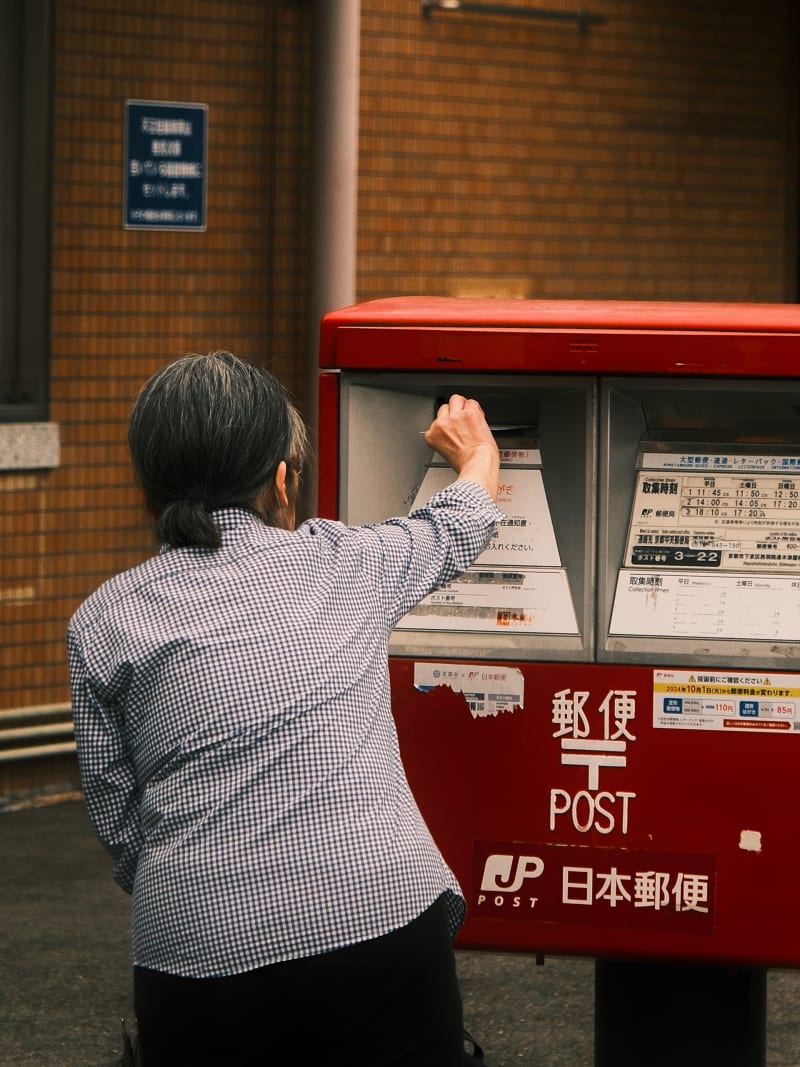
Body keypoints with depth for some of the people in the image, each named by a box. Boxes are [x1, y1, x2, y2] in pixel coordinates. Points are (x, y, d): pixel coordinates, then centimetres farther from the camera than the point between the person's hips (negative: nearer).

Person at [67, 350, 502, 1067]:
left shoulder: (101, 626, 5)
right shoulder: (344, 563, 7)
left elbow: (119, 824, 8)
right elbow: (462, 525, 29)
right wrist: (476, 453, 51)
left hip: (201, 947, 0)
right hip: (385, 914, 0)